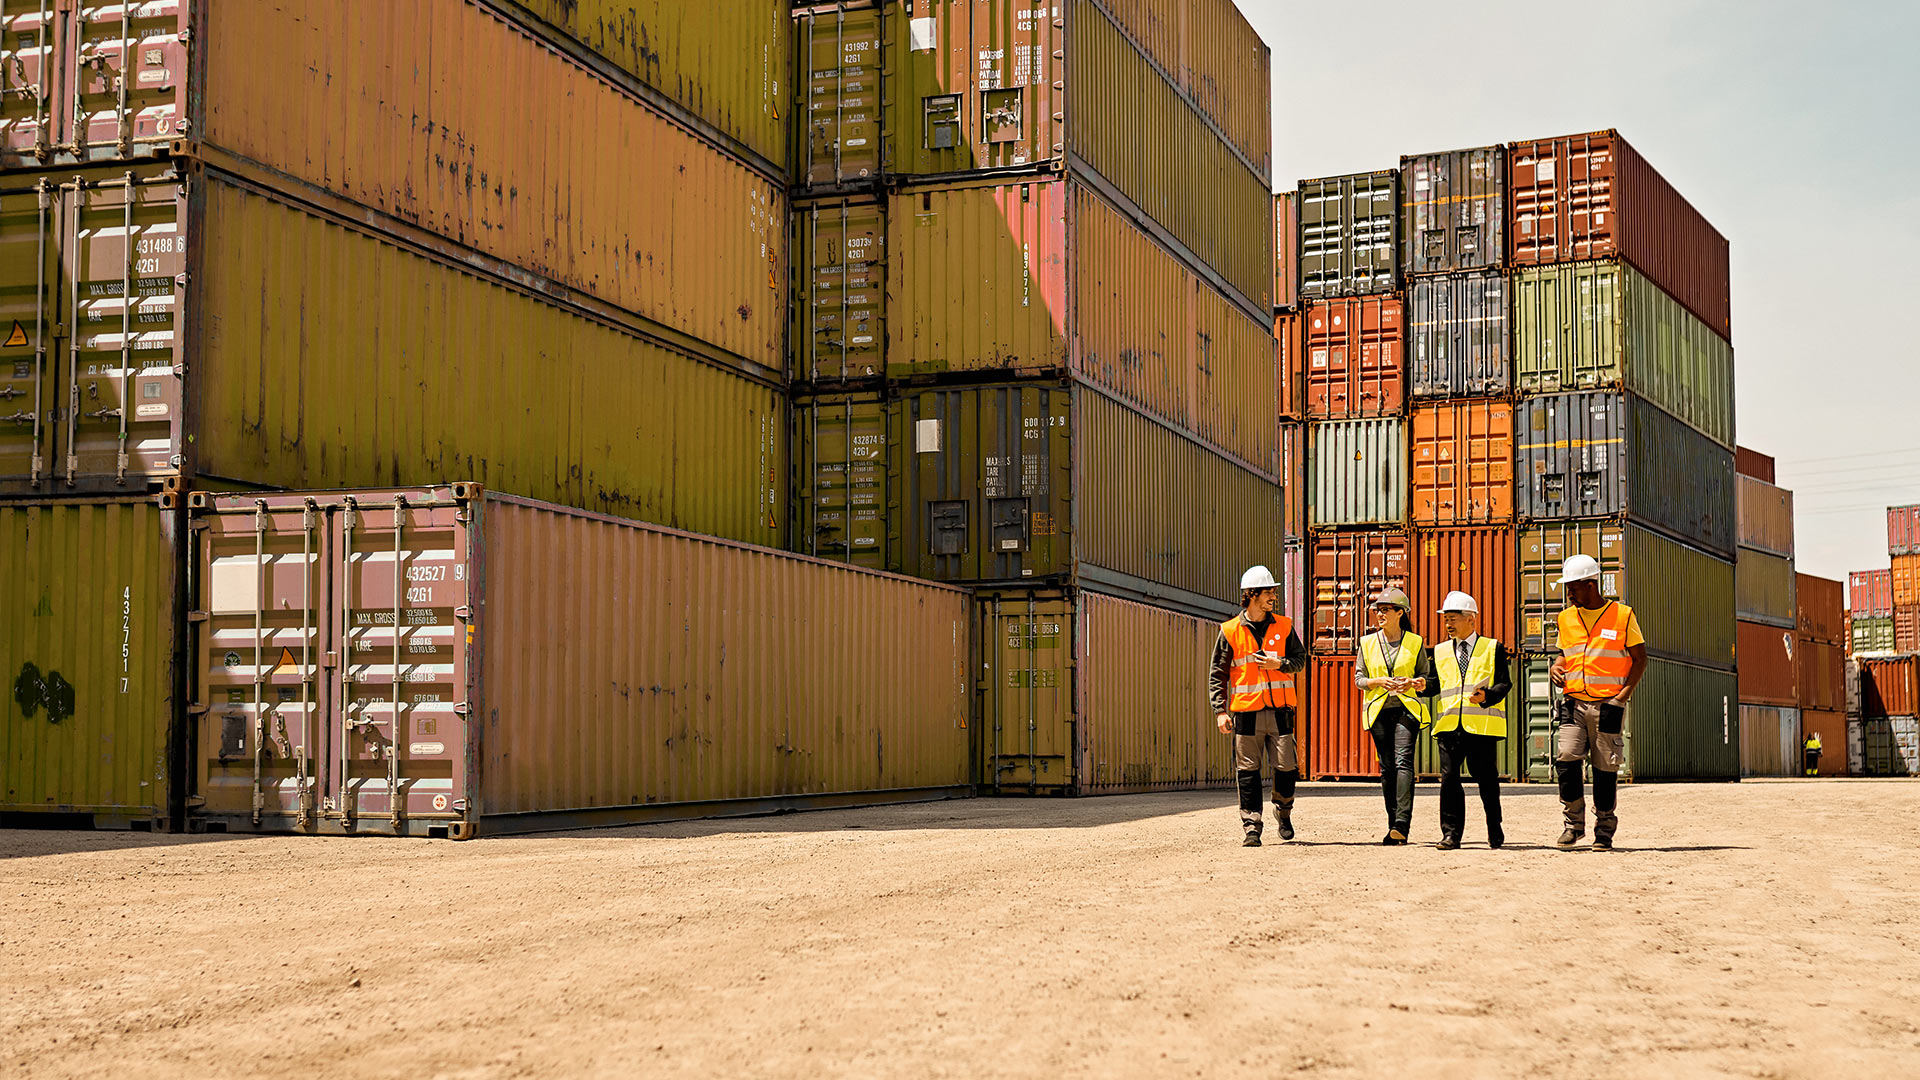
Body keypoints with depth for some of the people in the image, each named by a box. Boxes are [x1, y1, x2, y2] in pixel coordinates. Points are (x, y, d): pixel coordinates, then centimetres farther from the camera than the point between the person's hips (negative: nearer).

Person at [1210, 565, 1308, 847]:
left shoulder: (1283, 627, 8)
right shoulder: (1230, 631, 2)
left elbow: (1300, 658, 13)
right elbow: (1217, 675, 3)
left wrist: (1280, 664, -9)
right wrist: (1220, 711, -5)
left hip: (1280, 710, 1)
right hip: (1246, 712, -1)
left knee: (1287, 766, -1)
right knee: (1248, 770, -1)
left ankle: (1283, 810, 25)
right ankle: (1251, 824, 5)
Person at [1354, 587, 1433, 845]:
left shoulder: (1415, 643, 5)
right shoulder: (1367, 643, 9)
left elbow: (1427, 677, 10)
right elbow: (1358, 679, 9)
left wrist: (1414, 683, -12)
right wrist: (1379, 681, -10)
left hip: (1406, 708, -3)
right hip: (1378, 710, 3)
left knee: (1403, 762, -17)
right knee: (1387, 767, 3)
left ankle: (1402, 825, -24)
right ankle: (1394, 825, 11)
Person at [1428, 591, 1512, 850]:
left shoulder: (1493, 648, 8)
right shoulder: (1440, 651, 19)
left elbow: (1505, 683, 1)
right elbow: (1436, 683, 16)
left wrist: (1487, 695, -17)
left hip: (1482, 725, -2)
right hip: (1449, 724, 2)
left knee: (1486, 779, 5)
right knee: (1449, 778, -7)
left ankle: (1495, 831, 22)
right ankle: (1451, 833, -4)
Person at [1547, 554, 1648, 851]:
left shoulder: (1622, 615, -1)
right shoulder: (1566, 618, 11)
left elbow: (1640, 659, 2)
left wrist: (1623, 695, -8)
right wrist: (1556, 668, 1)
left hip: (1608, 704, -3)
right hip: (1573, 703, 3)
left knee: (1605, 769, 1)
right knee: (1565, 759, -13)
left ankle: (1604, 830, 14)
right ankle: (1574, 823, 2)